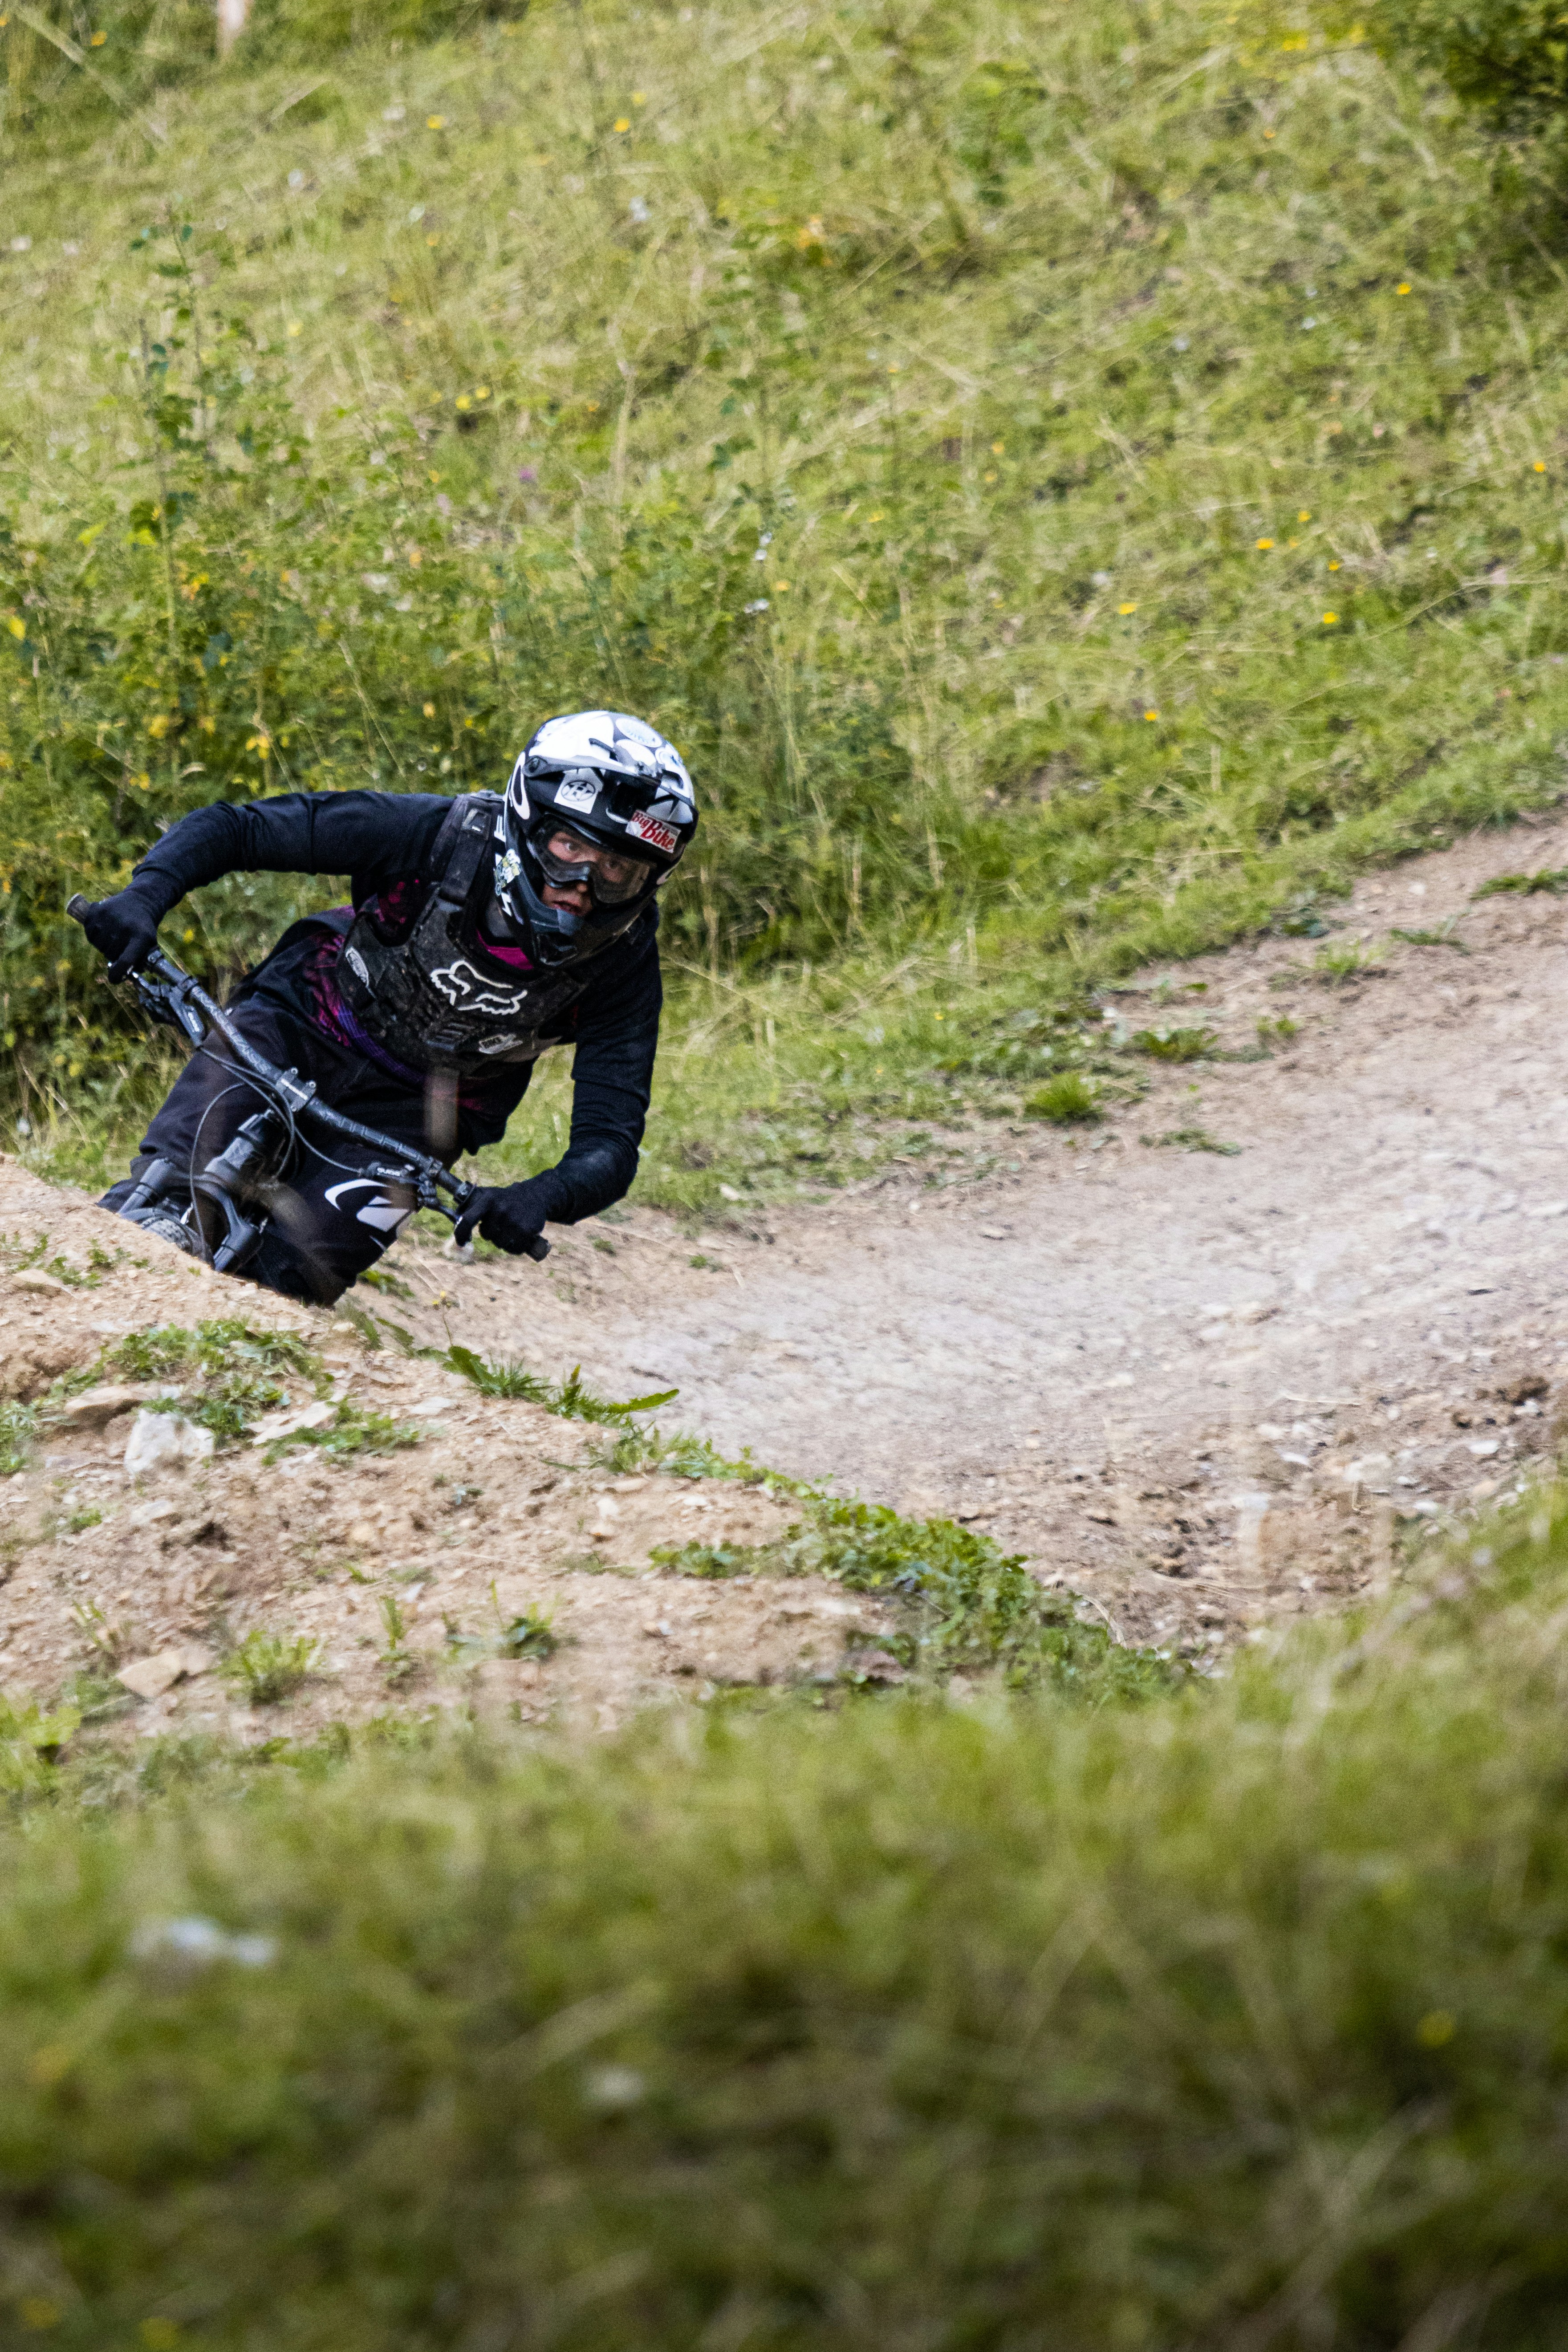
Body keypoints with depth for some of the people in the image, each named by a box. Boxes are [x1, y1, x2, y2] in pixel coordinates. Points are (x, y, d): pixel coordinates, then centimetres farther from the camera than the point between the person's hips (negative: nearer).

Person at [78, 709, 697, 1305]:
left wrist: (543, 1197, -49)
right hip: (307, 1027, -1)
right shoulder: (442, 835, -27)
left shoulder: (622, 963, -23)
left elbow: (609, 1143, -26)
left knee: (300, 1264, -22)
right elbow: (234, 828, -22)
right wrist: (145, 894, -41)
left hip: (405, 1113, 1)